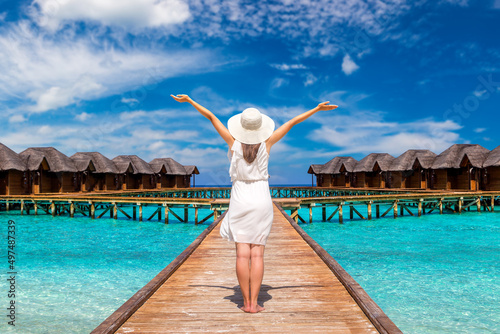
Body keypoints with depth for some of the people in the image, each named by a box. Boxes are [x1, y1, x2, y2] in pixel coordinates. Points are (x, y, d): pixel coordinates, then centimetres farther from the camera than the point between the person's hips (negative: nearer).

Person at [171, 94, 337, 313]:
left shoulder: (234, 142, -6)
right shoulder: (266, 143, -5)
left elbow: (211, 117, 1)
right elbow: (291, 123, 3)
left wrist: (189, 100, 9)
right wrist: (317, 109, 9)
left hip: (240, 201, 0)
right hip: (262, 200, 1)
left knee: (242, 254, 1)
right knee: (257, 254, 1)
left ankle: (246, 302, 4)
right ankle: (254, 303, 1)